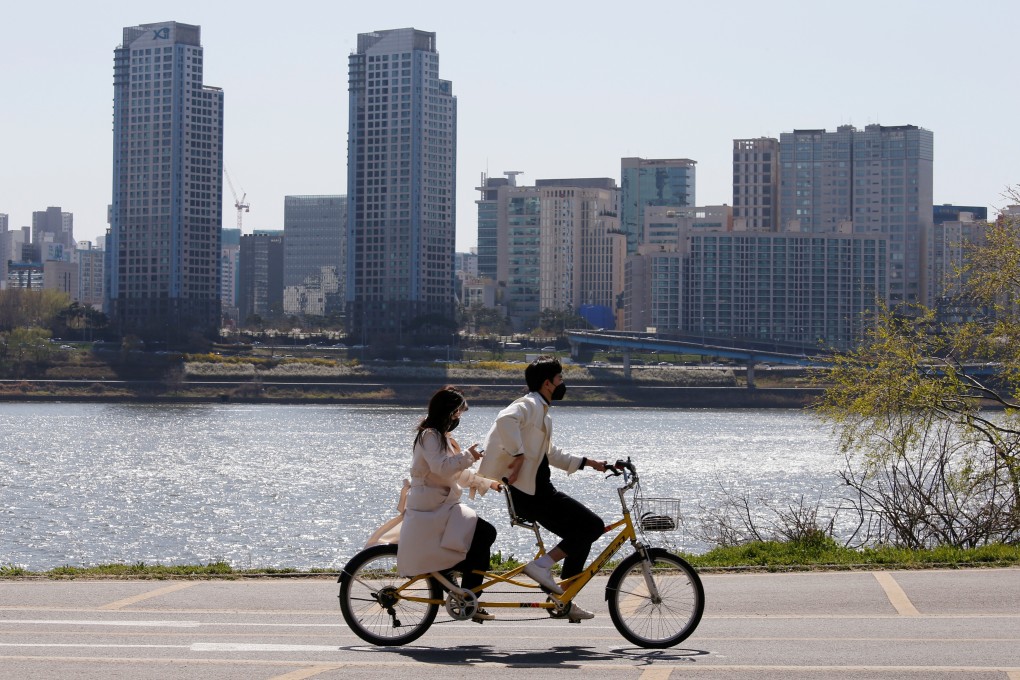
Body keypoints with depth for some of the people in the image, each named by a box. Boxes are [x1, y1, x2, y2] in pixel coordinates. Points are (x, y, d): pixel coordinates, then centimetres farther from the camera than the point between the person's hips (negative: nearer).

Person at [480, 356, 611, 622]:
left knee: (582, 534, 12)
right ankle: (542, 564, -11)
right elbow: (505, 419, -33)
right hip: (527, 493, -10)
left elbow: (550, 453, 34)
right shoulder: (529, 405, -10)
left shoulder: (540, 410, 23)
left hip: (539, 490, 10)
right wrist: (517, 454, -31)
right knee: (593, 525, -13)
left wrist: (586, 462, 31)